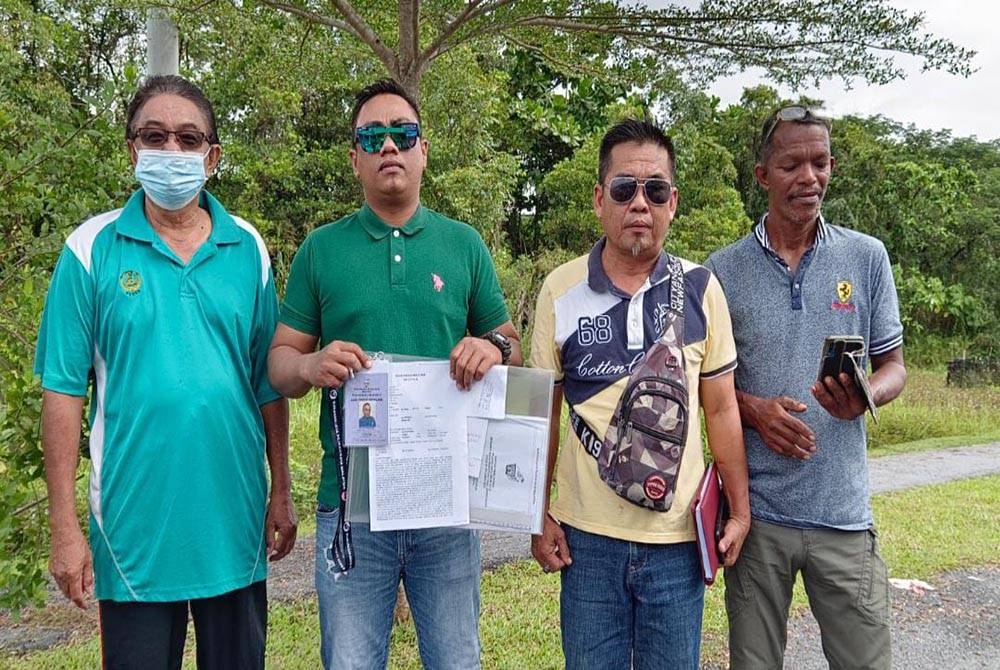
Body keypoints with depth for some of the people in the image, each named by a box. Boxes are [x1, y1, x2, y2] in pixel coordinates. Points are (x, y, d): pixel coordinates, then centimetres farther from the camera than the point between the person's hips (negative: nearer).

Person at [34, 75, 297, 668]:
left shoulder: (247, 249, 3)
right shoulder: (93, 250, -4)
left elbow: (269, 383, 7)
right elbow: (64, 391, -5)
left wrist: (281, 493, 6)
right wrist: (65, 527, -8)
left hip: (235, 524, 3)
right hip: (133, 527, -2)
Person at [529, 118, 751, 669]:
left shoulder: (700, 288, -2)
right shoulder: (560, 290, -3)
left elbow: (720, 409, 4)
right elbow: (542, 413, 3)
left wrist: (740, 510, 2)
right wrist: (539, 516, 1)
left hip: (678, 538, 1)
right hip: (587, 538, 0)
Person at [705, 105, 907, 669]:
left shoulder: (867, 256, 3)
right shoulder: (724, 270, 0)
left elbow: (894, 366, 7)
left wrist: (864, 396, -15)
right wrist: (754, 409, -14)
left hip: (844, 512, 1)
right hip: (755, 510, 0)